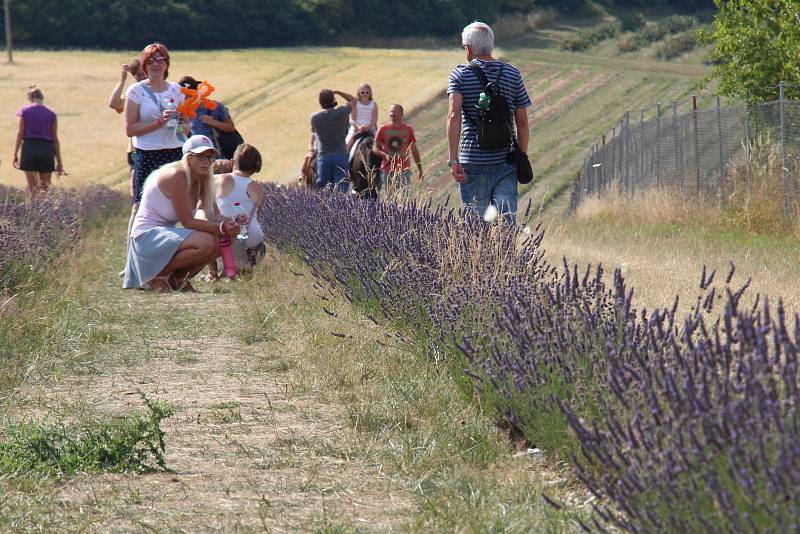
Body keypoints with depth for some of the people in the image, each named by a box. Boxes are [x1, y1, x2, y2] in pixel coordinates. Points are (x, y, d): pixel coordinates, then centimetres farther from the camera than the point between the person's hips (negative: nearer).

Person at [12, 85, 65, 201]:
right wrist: (59, 161, 11)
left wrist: (15, 154, 1)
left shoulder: (25, 111, 2)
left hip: (29, 148, -1)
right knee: (45, 187, 9)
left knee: (32, 186, 5)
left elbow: (20, 133, -2)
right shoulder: (51, 114, 7)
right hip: (47, 148, 1)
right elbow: (55, 139, 7)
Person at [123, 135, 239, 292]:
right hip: (148, 236, -9)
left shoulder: (201, 180, 6)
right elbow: (188, 222, -21)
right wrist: (221, 227, -28)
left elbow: (215, 216, 2)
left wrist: (228, 225, -21)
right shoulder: (176, 177, -20)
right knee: (207, 244, -27)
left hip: (167, 234, 9)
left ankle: (177, 277, 10)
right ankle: (159, 274, -12)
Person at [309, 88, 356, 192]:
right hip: (341, 155, -1)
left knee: (322, 188, 5)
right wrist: (337, 92, 14)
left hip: (323, 157, 1)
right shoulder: (341, 113, -5)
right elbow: (353, 100, 14)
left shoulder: (314, 117, -2)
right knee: (341, 188, -6)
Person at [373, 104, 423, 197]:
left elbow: (414, 150, 13)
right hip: (387, 170, 0)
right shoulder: (383, 129, 3)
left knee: (403, 196, -10)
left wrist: (420, 170, 14)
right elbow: (375, 148, 5)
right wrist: (385, 155, -17)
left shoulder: (408, 129, 6)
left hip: (404, 169, 0)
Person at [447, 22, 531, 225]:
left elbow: (454, 115, -14)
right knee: (507, 220, -1)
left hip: (473, 160, -2)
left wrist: (453, 159, -17)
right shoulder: (512, 74, 6)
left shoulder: (460, 74, -1)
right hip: (506, 161, 2)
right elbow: (522, 122, 6)